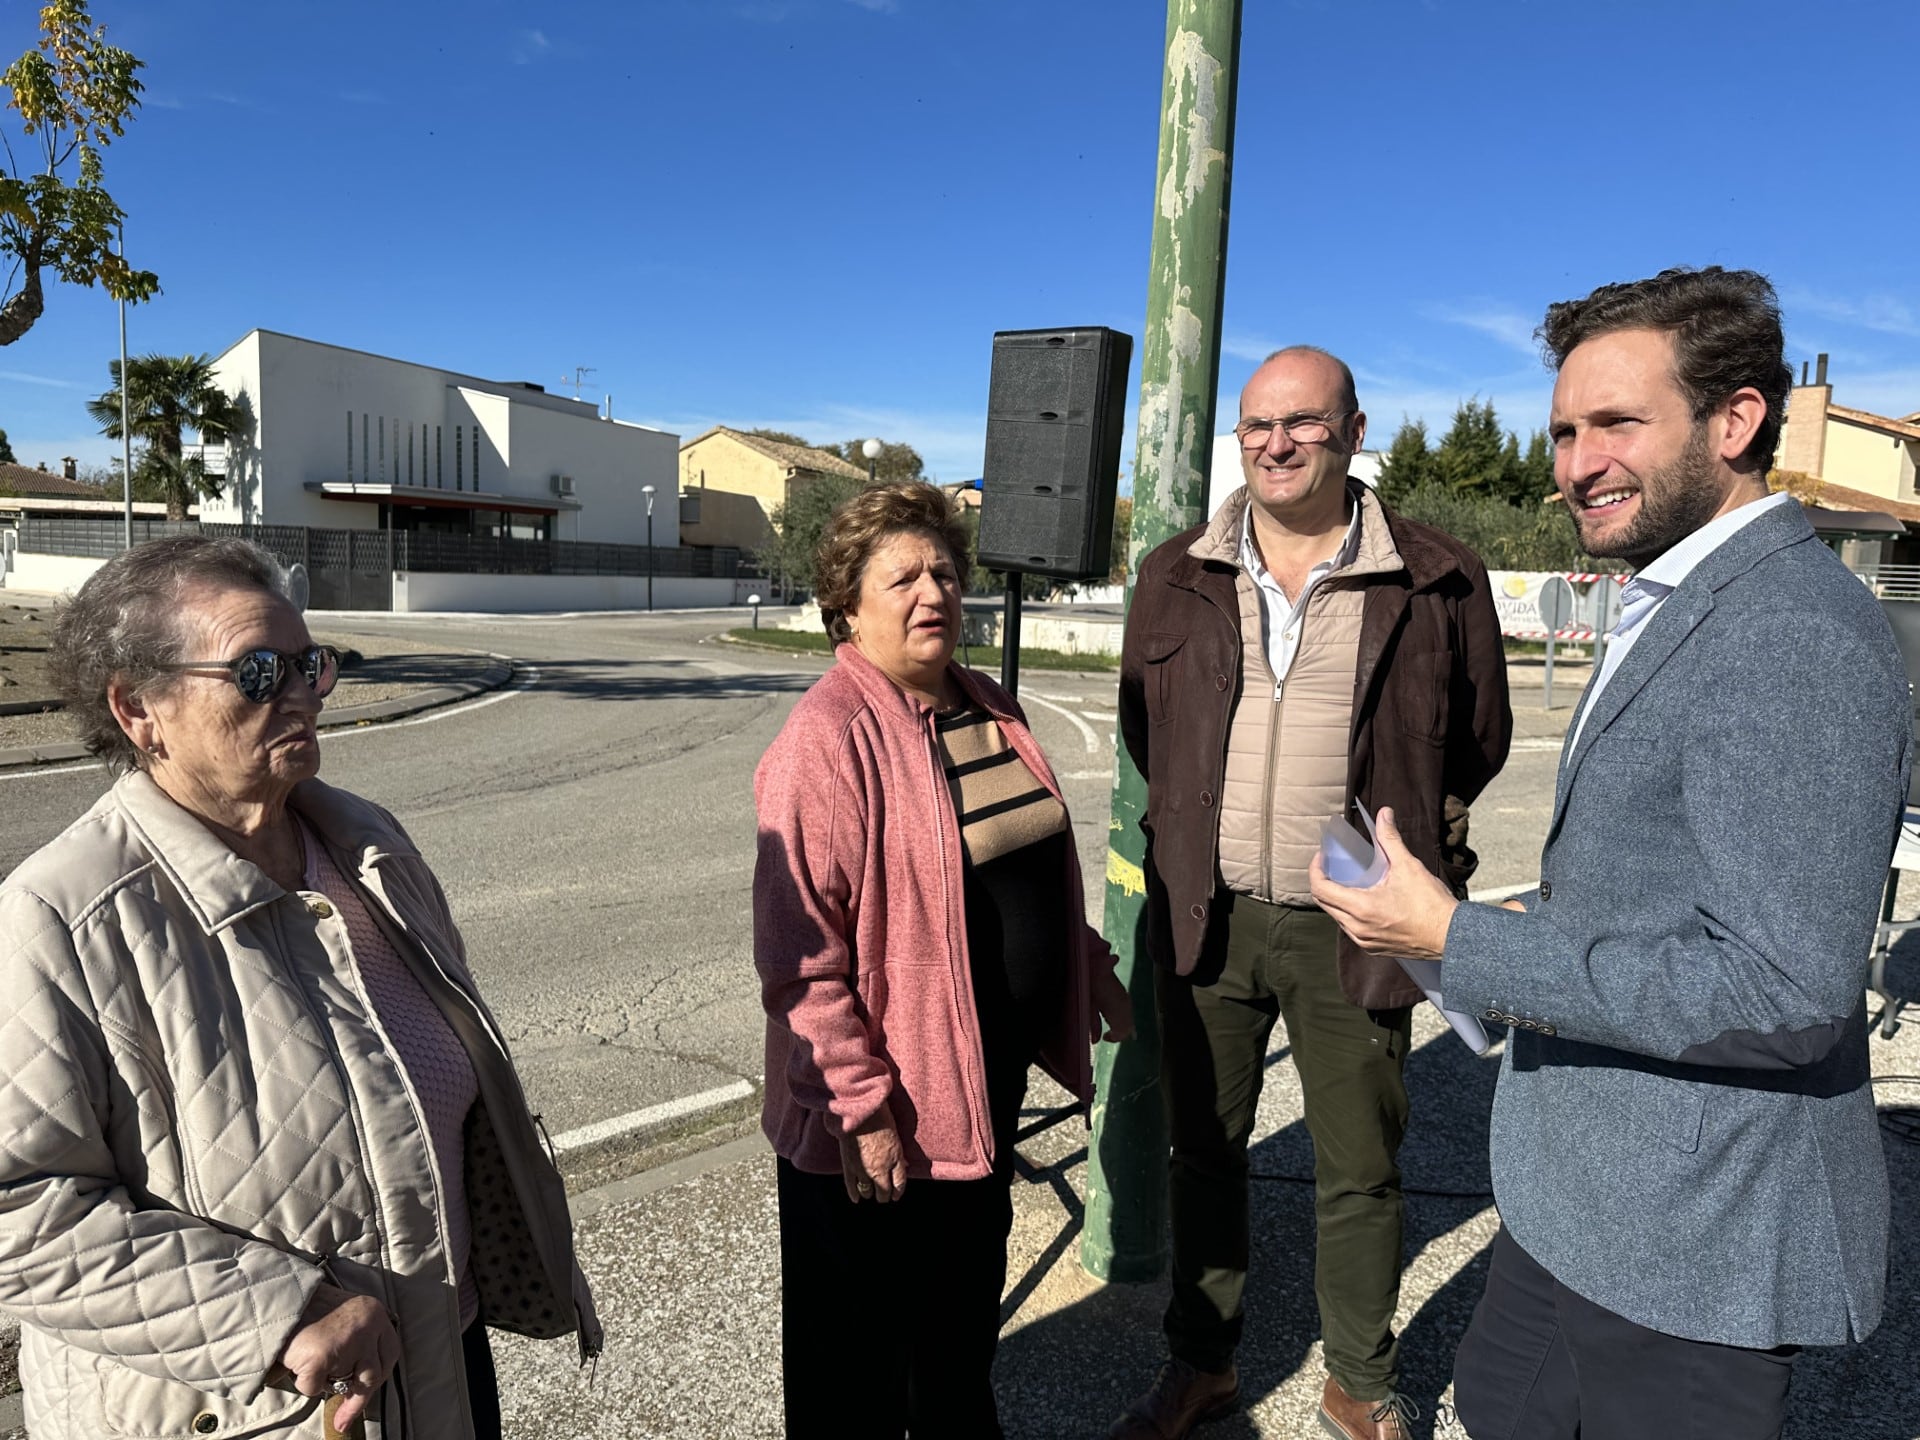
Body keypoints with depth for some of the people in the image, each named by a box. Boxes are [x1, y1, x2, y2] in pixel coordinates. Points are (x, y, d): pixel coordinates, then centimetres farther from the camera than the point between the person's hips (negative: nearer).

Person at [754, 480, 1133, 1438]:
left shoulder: (988, 710, 5)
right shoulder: (830, 738, -21)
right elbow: (802, 955, -23)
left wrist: (1091, 970, 20)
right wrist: (861, 1106, -22)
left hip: (992, 1073, 8)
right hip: (882, 1119, -8)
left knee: (967, 1301, 29)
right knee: (864, 1337, 15)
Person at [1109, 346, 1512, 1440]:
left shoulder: (1437, 581, -5)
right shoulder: (1177, 578, 3)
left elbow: (1480, 736, 7)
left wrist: (1410, 840, 7)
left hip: (1352, 929, -2)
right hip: (1209, 919, 3)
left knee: (1360, 1171, 12)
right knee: (1204, 1152, 16)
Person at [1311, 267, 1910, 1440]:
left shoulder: (1792, 637, -23)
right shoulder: (1687, 608, 9)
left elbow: (1790, 989, -28)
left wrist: (1460, 943, -26)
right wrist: (1535, 928, 5)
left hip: (1695, 1251, -9)